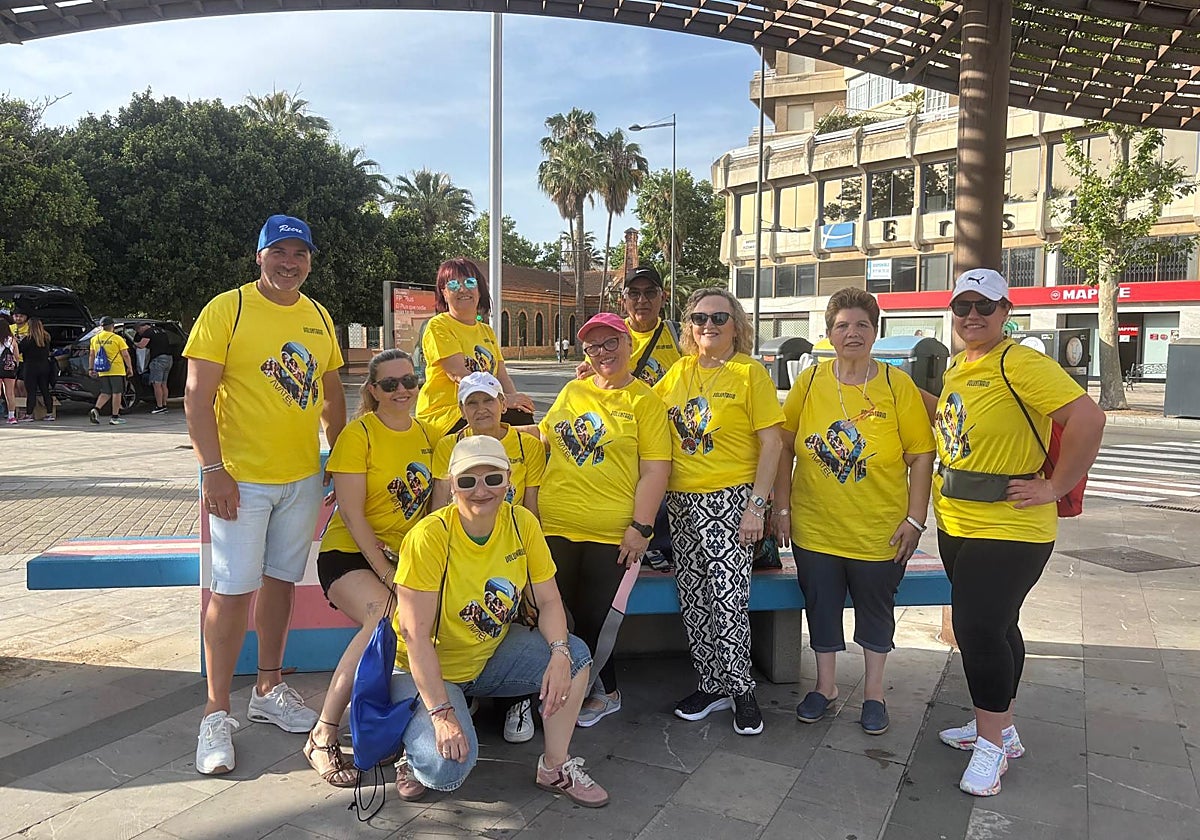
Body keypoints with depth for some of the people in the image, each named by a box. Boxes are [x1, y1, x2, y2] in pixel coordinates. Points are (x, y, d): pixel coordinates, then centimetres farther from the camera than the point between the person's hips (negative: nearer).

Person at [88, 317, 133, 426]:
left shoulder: (95, 339, 6)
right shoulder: (117, 338, -7)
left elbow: (91, 355, 10)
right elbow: (125, 355, -7)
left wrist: (91, 369, 15)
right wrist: (130, 367, 3)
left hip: (102, 372, 5)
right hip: (116, 370, -5)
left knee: (105, 393, 14)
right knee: (116, 393, 3)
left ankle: (96, 410, -8)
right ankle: (115, 417, 3)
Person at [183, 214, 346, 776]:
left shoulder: (319, 318, 9)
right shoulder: (227, 309, -8)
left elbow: (331, 396, 17)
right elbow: (197, 396, -11)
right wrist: (213, 470, -17)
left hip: (303, 477, 5)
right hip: (242, 478, -5)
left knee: (281, 580, 14)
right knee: (233, 590, -3)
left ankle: (268, 689, 29)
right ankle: (216, 714, 10)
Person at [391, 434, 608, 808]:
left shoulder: (522, 523, -10)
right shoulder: (429, 537, -26)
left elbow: (548, 600, -5)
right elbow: (414, 634, -25)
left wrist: (560, 653, -25)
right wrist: (442, 714, -29)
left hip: (493, 655, 5)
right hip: (430, 668, -5)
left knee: (575, 655, -17)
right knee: (448, 768, -26)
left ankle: (555, 766, 1)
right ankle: (417, 738, 10)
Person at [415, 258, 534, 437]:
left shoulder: (486, 331, 20)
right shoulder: (438, 326, -4)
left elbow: (502, 376, 12)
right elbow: (458, 374, -16)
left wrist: (515, 399, -11)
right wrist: (502, 398, -24)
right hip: (443, 414, -7)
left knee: (524, 417, -20)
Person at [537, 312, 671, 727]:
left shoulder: (644, 399, -3)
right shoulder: (572, 391, 12)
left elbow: (655, 469, -8)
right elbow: (544, 437, 26)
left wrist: (641, 527, -14)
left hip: (611, 533, -5)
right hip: (554, 526, 5)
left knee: (594, 620, 2)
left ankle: (604, 693, 27)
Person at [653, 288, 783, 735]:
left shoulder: (750, 371, -4)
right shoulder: (679, 370, 10)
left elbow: (771, 443, -7)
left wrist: (757, 505, -13)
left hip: (731, 498, -5)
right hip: (682, 499, 5)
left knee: (728, 597, -8)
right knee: (693, 598, 10)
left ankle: (740, 689, 12)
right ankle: (712, 685, 25)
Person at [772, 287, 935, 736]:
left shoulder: (897, 385, -7)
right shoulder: (809, 381, -3)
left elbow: (921, 456, -5)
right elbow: (785, 447, 3)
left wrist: (915, 519, -9)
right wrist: (782, 507, -1)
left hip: (879, 530, -1)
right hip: (815, 526, 1)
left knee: (876, 611, 14)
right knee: (821, 608, 13)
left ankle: (873, 691, 34)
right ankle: (825, 685, 34)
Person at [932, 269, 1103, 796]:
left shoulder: (1020, 363, -17)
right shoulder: (955, 368, 10)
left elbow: (1087, 418, -26)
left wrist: (1055, 487, -20)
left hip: (1008, 529, -8)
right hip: (956, 525, 9)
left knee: (979, 629, -6)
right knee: (994, 627, 18)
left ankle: (992, 744, 11)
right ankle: (1000, 728, 33)